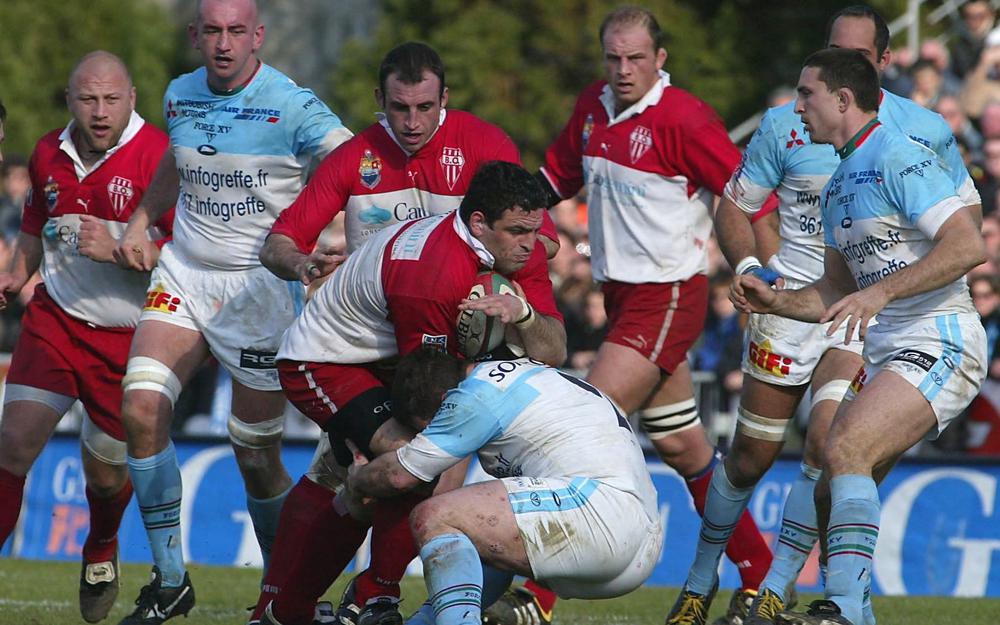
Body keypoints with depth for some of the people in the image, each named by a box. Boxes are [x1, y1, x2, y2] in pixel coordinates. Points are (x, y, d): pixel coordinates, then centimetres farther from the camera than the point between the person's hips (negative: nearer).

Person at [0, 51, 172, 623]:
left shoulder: (159, 156, -15)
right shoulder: (49, 154, 4)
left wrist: (116, 251, -27)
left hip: (127, 334, -3)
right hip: (55, 318, 4)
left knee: (107, 472, 9)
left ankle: (102, 554, 43)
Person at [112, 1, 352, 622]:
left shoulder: (291, 106, -13)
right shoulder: (181, 95, 6)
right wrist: (140, 221, 15)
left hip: (261, 286, -5)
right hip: (184, 273, 5)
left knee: (257, 455, -2)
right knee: (142, 407, -14)